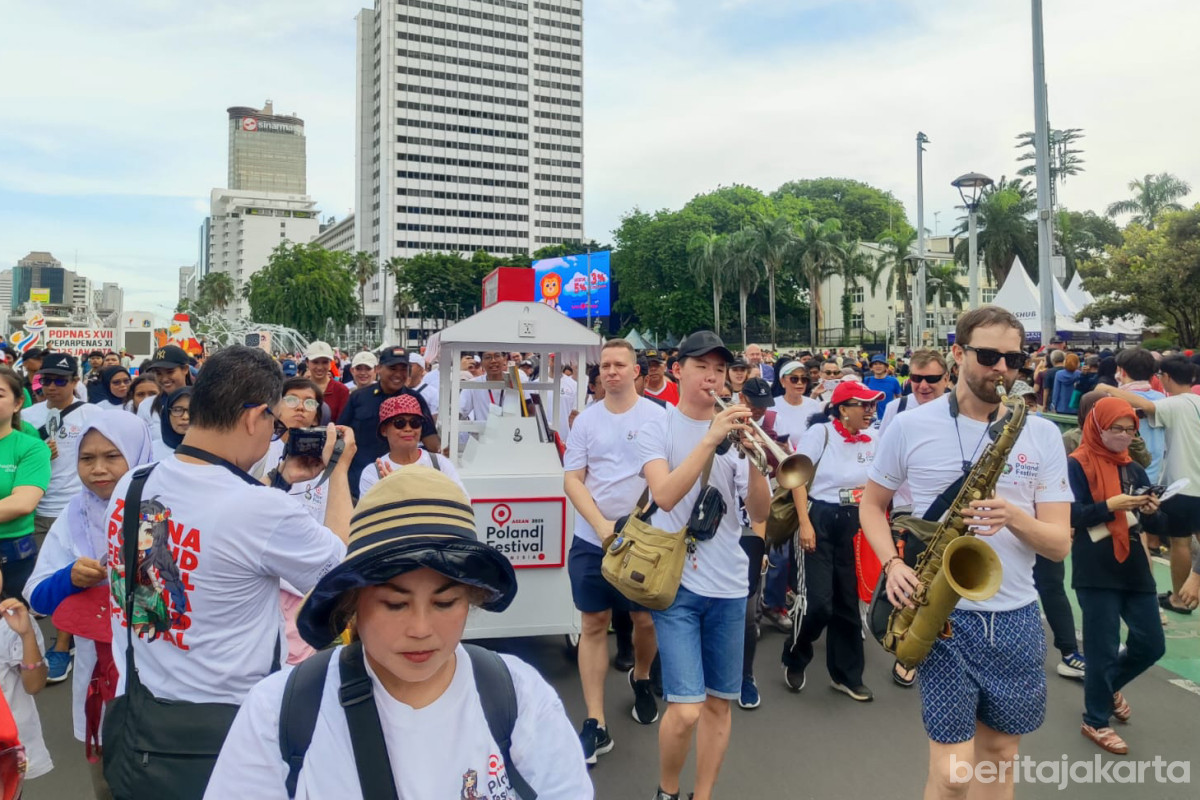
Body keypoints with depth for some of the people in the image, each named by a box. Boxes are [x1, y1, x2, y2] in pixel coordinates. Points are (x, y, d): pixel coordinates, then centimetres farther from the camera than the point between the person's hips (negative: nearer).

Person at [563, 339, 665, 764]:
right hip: (592, 539, 1)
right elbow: (572, 480, 0)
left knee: (646, 620, 9)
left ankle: (640, 678, 41)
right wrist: (603, 527, -14)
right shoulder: (585, 420, 2)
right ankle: (595, 724, 12)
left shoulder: (657, 416, -3)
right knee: (594, 624, 4)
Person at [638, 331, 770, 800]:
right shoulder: (657, 430, -2)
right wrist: (711, 439, -26)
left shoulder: (735, 431, 7)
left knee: (719, 703, 10)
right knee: (686, 710, -9)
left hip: (729, 584, 4)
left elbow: (760, 513, -1)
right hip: (677, 581, -4)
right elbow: (665, 495, -21)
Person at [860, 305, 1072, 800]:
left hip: (1016, 618, 3)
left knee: (999, 754, 17)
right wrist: (893, 564, -11)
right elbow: (871, 504, 6)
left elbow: (1060, 544, -1)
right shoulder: (910, 426, -5)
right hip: (943, 614, -3)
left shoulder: (1043, 435, 1)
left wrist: (1013, 515, -22)